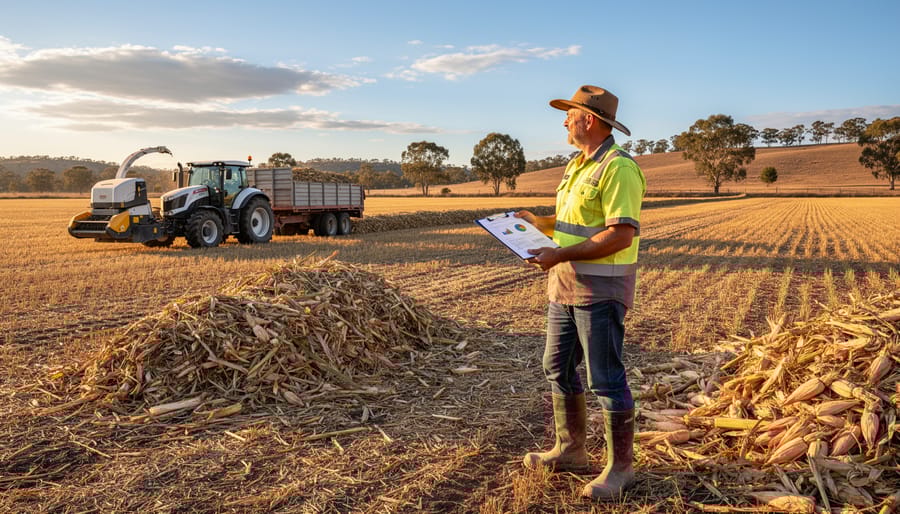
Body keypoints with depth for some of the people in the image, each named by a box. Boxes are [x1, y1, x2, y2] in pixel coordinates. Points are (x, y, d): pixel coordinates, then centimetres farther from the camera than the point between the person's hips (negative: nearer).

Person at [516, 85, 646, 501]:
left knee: (605, 379, -2)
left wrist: (561, 255, -24)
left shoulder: (618, 168, -16)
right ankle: (570, 451, 28)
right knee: (558, 368, 14)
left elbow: (621, 235, -23)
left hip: (602, 288, -10)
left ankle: (620, 467, 13)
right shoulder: (578, 166, 15)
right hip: (566, 283, 10)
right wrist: (538, 222, 9)